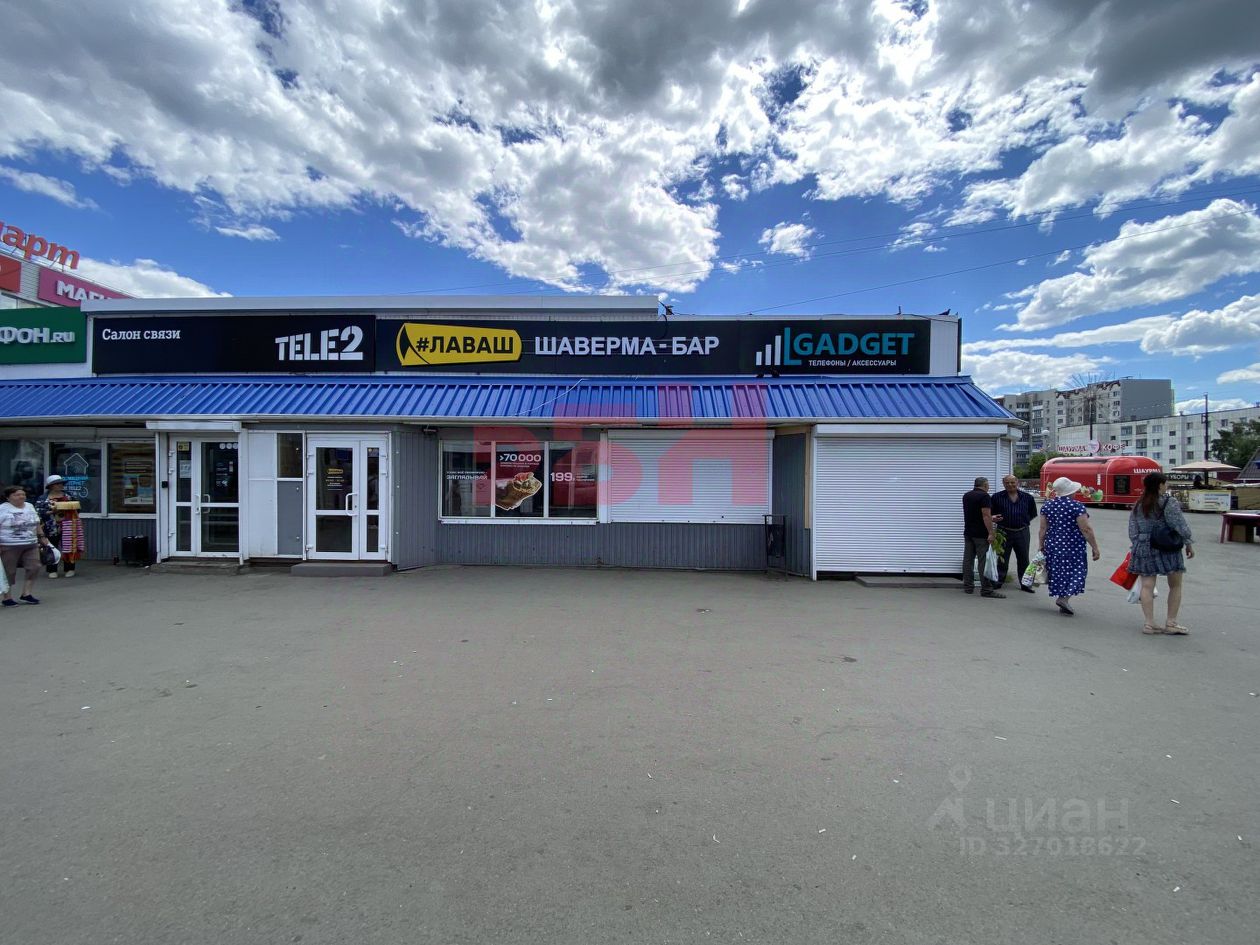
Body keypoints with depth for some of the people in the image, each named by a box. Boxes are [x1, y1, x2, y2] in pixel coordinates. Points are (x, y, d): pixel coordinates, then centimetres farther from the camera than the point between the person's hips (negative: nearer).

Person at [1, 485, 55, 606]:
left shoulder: (30, 507, 10)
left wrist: (42, 536, 16)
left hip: (31, 545, 5)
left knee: (34, 568, 2)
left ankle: (26, 594, 12)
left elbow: (37, 524, 19)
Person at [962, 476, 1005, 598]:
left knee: (968, 559, 8)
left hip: (968, 532, 7)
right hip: (981, 534, -7)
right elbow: (986, 515, -19)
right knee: (984, 561, -5)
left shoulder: (966, 496, 13)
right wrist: (991, 533, -19)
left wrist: (991, 518, 29)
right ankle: (986, 589, -4)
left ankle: (968, 587, 12)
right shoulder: (984, 496, -11)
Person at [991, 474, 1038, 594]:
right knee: (1002, 559, 5)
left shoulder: (1027, 498, 4)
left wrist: (1025, 522, 5)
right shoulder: (996, 497, -2)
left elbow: (1032, 514, 16)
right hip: (1004, 533, -2)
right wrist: (993, 518, -17)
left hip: (1022, 533, 2)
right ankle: (998, 582, 14)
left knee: (1023, 559, 11)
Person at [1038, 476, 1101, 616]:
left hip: (1053, 546, 4)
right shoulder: (1077, 506, -12)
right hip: (1073, 547, -4)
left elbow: (1043, 529, 5)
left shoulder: (1047, 506, 2)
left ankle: (1062, 601, 19)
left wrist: (1041, 545, 13)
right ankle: (1064, 597, -11)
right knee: (1075, 572, 6)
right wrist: (1095, 548, -6)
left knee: (1058, 573, 12)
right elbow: (1086, 529, -13)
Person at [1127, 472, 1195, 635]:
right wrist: (1189, 544, 2)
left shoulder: (1137, 506, 7)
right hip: (1167, 549, -4)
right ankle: (1171, 623, 13)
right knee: (1175, 586, 11)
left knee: (1147, 586, 3)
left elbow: (1133, 531, 8)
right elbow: (1180, 526, -9)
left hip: (1143, 549, 4)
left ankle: (1149, 623, 2)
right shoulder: (1169, 503, -8)